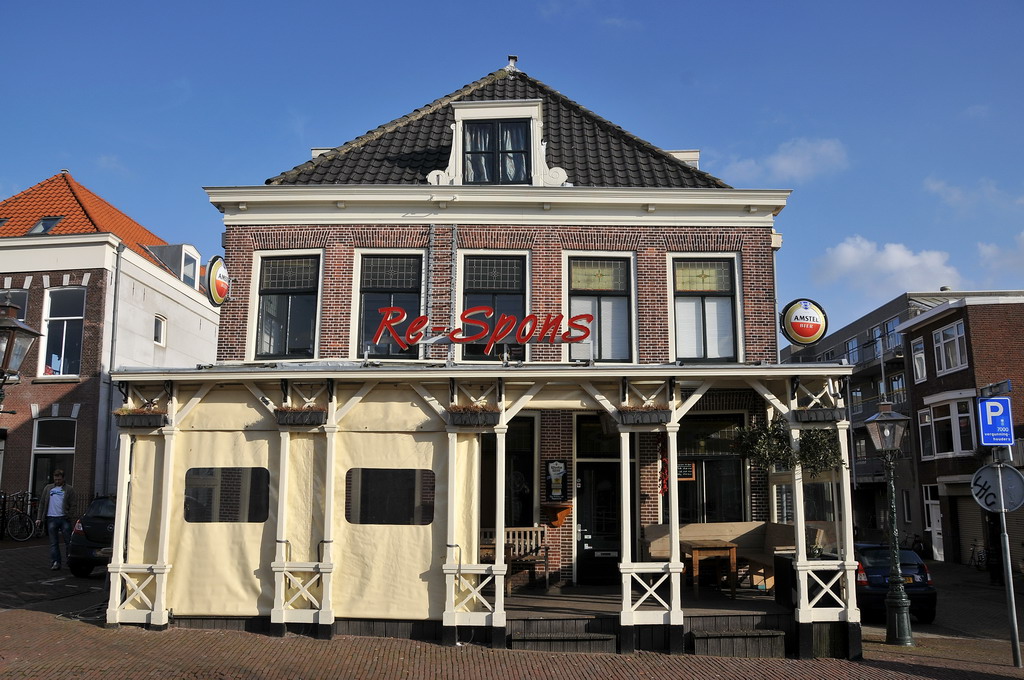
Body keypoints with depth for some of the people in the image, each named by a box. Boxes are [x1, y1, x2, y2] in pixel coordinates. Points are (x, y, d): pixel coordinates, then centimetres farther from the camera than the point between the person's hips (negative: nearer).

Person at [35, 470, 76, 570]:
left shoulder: (69, 489, 6)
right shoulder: (48, 488, 15)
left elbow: (72, 506, 2)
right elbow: (42, 503, 15)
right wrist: (39, 518, 7)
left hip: (64, 518, -2)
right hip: (51, 518, 2)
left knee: (68, 541, -2)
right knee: (54, 543, 3)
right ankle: (55, 562, 5)